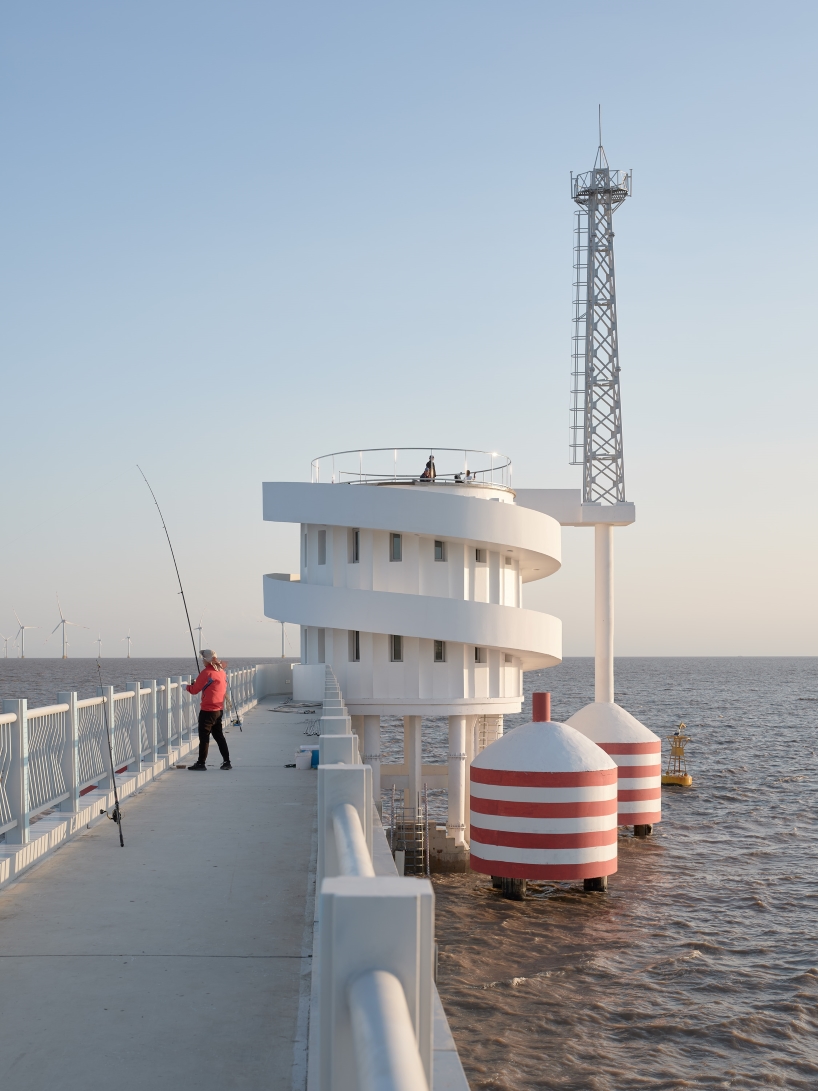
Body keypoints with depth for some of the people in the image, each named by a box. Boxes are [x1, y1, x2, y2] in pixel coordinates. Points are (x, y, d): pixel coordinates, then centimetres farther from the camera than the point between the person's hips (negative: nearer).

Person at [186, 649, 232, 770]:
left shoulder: (206, 673, -14)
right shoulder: (222, 672, 8)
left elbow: (195, 690, -9)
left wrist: (187, 686, 10)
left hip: (208, 710, -8)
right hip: (219, 709, 8)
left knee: (204, 736, -2)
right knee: (219, 735, 14)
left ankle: (201, 763, 1)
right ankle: (226, 761, 13)